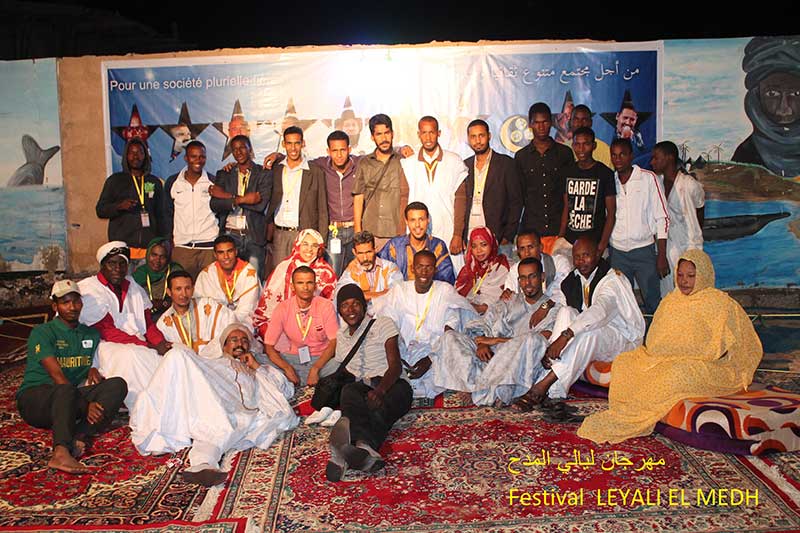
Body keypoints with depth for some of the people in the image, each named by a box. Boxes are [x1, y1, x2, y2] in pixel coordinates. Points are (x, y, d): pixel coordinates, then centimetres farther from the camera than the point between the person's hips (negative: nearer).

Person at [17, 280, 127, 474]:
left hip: (68, 402, 5)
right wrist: (86, 404, -26)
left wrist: (93, 369, 3)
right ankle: (61, 452, -55)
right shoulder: (42, 332, -4)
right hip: (34, 398, -5)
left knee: (118, 385, -19)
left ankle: (78, 436, -36)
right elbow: (57, 375, -15)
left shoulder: (91, 334, 16)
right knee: (66, 389, -39)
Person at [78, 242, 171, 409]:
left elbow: (148, 323, 13)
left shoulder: (134, 287, 15)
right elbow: (107, 332, -12)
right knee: (130, 356, -36)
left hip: (140, 347, 6)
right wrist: (151, 347, -17)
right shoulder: (89, 290, -5)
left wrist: (161, 343, -10)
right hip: (106, 347, -6)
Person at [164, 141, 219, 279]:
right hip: (181, 247, 1)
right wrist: (169, 242, 7)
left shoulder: (213, 182, 4)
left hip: (209, 246, -1)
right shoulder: (172, 182, 7)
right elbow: (168, 214, 14)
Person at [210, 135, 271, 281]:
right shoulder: (224, 174, 13)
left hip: (254, 237, -2)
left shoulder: (264, 173, 5)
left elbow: (261, 204, -9)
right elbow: (215, 205, 1)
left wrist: (228, 196, -6)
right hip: (229, 235, 2)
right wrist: (240, 199, -14)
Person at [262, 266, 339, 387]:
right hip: (293, 358, 1)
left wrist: (315, 369, -21)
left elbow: (334, 342, -9)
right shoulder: (282, 308, -7)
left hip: (322, 358, -1)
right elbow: (268, 346, -7)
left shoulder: (326, 306, -8)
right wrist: (287, 368, -23)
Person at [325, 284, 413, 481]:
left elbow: (395, 365, -3)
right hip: (361, 387, 3)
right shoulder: (341, 336, 26)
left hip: (391, 385, -2)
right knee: (349, 391, -35)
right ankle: (366, 450, -68)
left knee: (379, 407, -39)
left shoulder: (382, 324, 9)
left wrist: (380, 391, -24)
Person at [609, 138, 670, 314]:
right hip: (617, 252, 3)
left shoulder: (649, 179, -2)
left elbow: (662, 218, -3)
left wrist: (662, 256, -8)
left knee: (653, 303, -1)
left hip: (644, 249, -2)